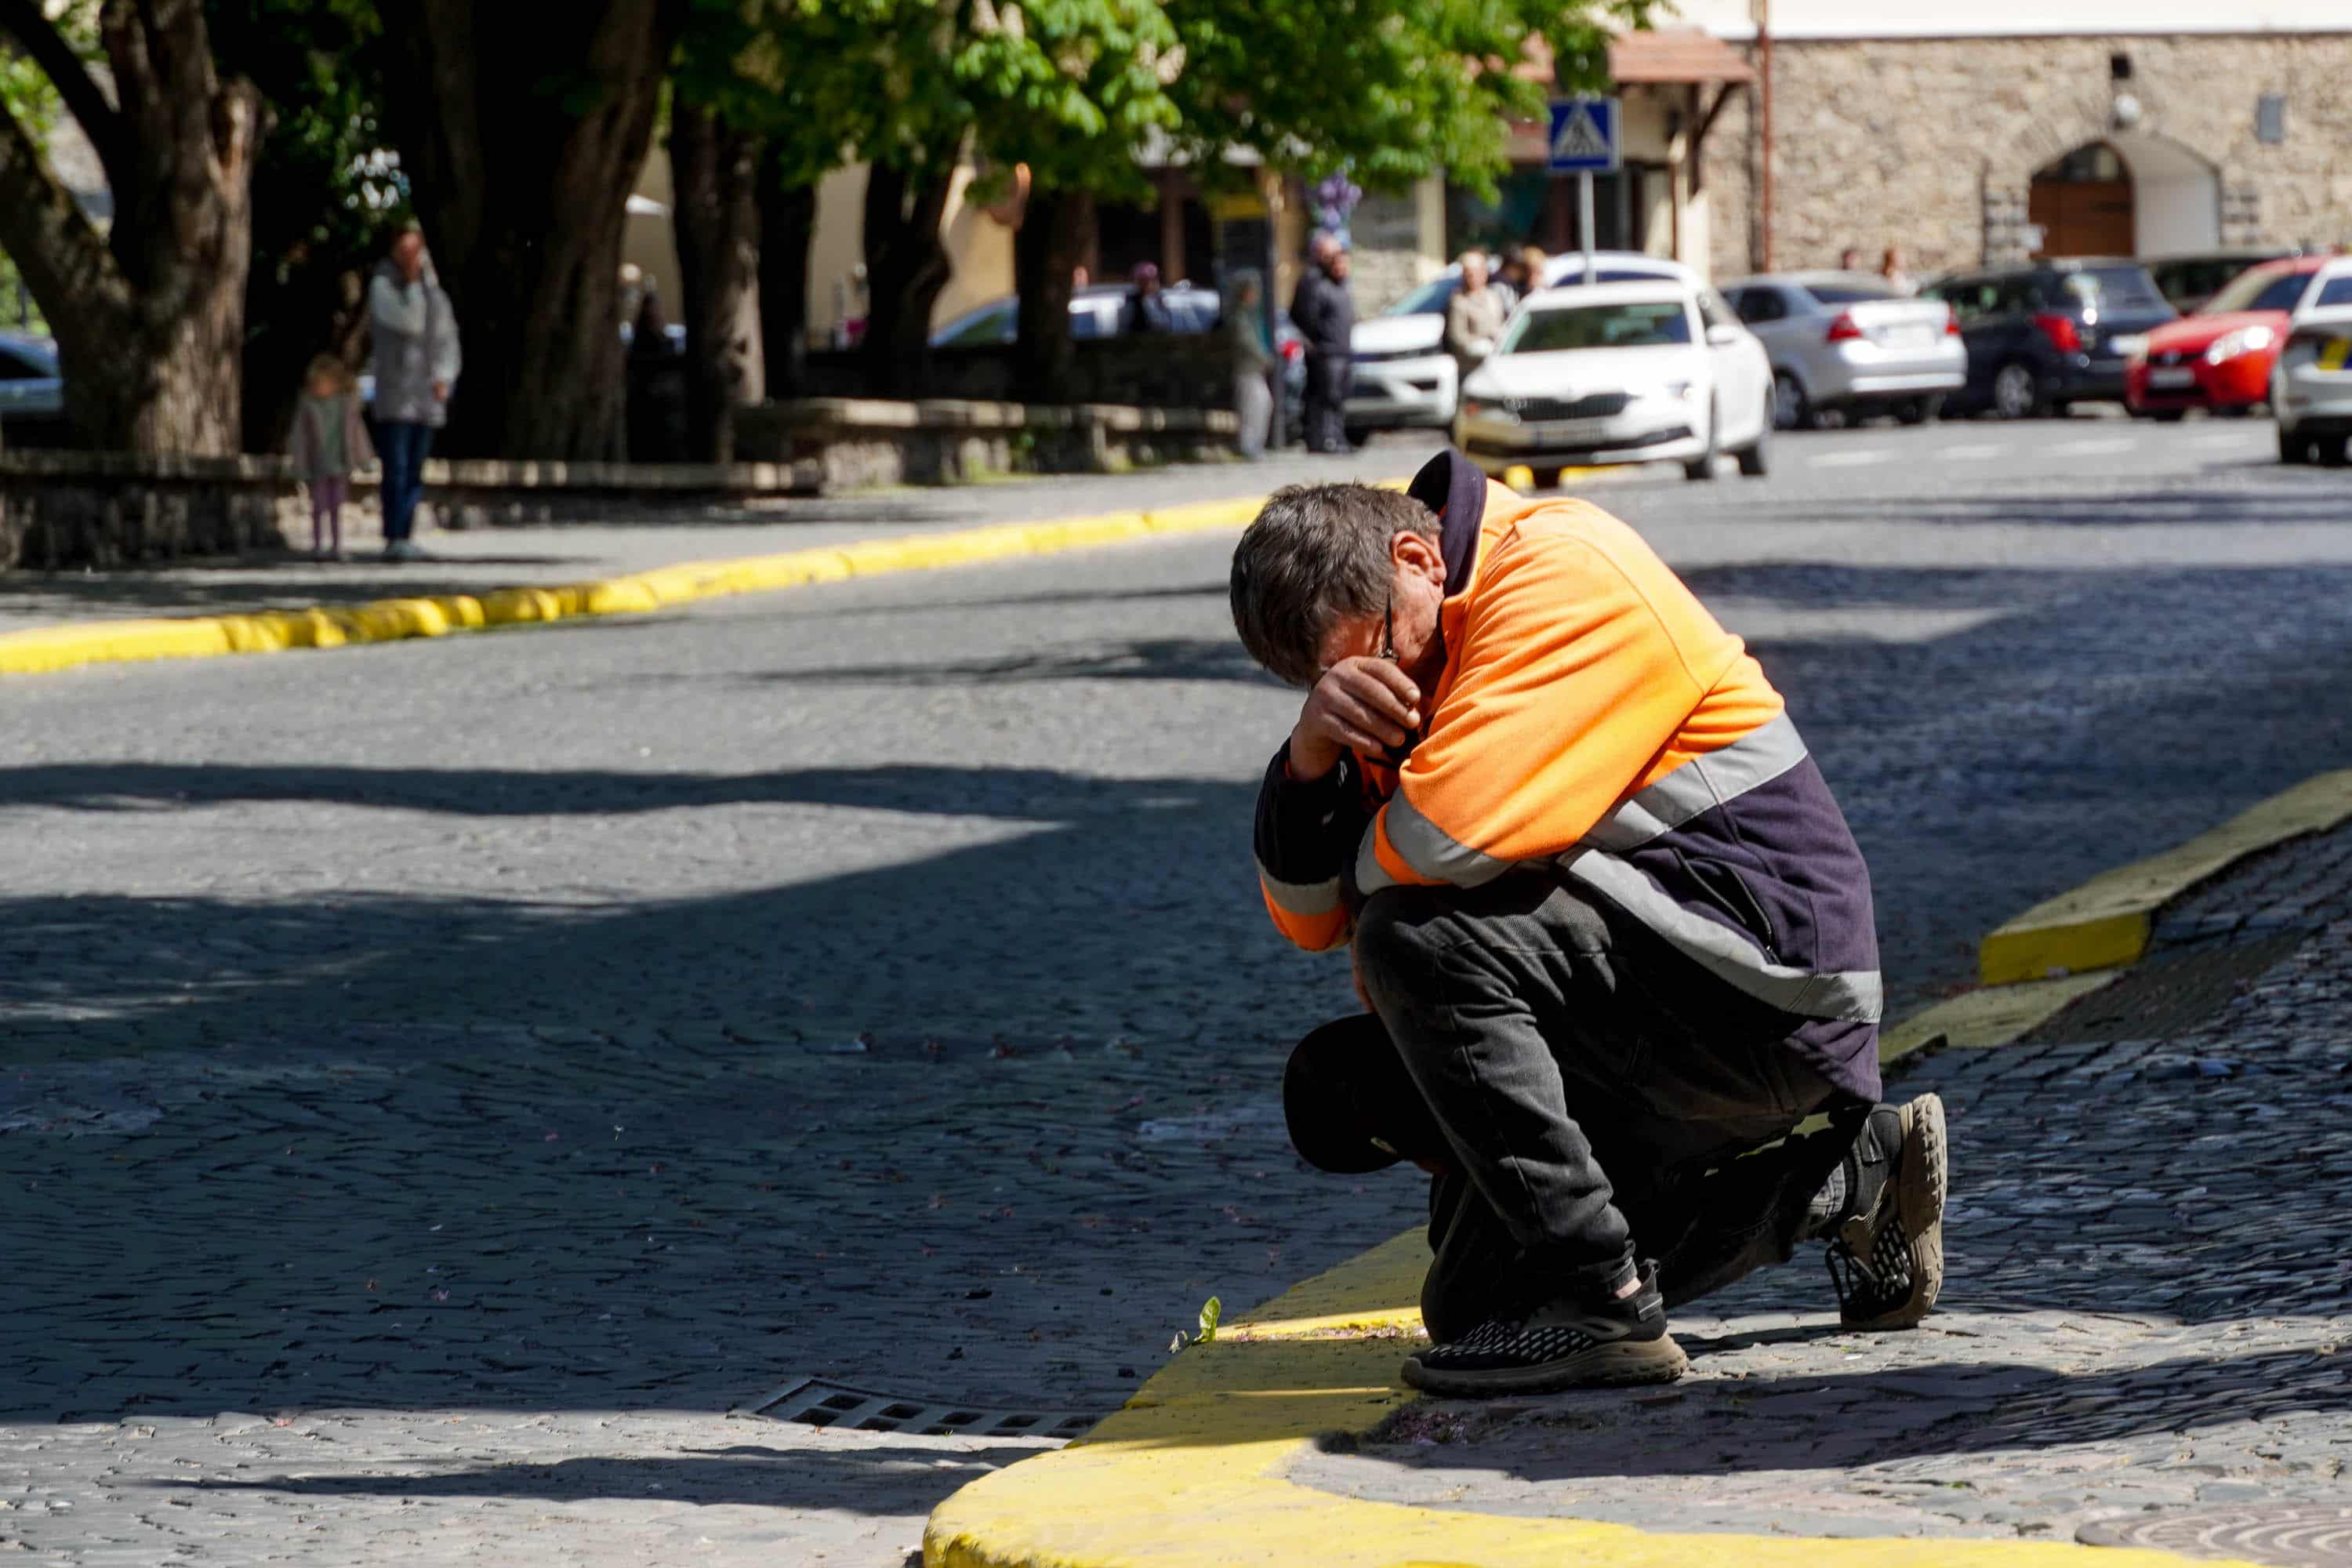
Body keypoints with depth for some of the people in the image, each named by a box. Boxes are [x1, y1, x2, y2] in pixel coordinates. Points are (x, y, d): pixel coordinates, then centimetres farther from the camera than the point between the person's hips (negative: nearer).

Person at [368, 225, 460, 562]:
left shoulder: (435, 294, 14)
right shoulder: (382, 288, -3)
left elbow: (447, 341, 15)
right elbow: (407, 322, -18)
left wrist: (444, 378, 0)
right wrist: (413, 282, -14)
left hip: (427, 396, 5)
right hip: (394, 397, -5)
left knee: (415, 472, 5)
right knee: (396, 468, -13)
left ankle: (405, 537, 7)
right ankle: (393, 539, -18)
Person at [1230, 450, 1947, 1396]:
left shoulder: (1571, 574, -17)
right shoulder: (1405, 656, 11)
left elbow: (1443, 832, -28)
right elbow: (1306, 913, 7)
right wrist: (1311, 758, -12)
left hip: (1769, 984, -10)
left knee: (1417, 939, -25)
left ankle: (1601, 1301, -21)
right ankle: (1838, 1183, 18)